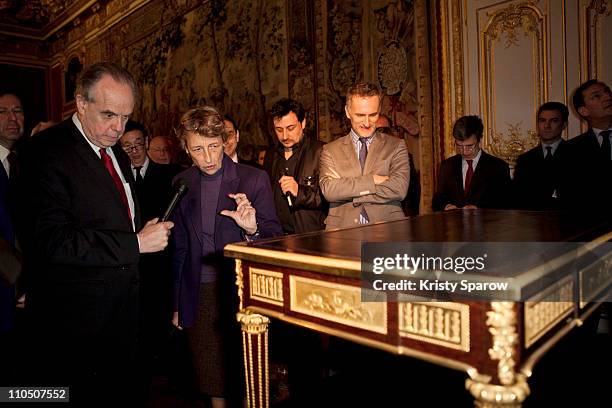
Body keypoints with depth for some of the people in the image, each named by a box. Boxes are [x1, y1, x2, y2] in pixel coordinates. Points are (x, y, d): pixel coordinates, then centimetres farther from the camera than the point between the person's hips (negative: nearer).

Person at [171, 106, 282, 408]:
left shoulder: (254, 179, -8)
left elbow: (275, 239, -5)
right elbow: (180, 249, 10)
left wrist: (252, 229, -27)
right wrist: (177, 304, 14)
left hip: (241, 292, -3)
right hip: (198, 295, 3)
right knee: (212, 382, 16)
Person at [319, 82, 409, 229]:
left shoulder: (396, 146, 10)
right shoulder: (330, 150, 11)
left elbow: (399, 189, -6)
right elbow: (328, 190, -5)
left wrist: (344, 187, -4)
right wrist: (372, 180, -8)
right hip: (343, 230, 0)